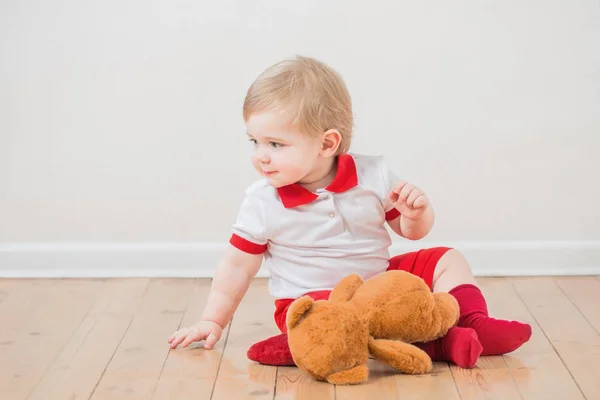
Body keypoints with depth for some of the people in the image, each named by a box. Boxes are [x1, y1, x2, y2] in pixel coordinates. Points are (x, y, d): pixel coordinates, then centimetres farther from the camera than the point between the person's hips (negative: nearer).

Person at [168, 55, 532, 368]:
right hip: (312, 299, -4)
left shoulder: (373, 176, -6)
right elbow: (238, 265, 0)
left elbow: (412, 231, 6)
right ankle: (436, 343, -41)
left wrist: (416, 212, -17)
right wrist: (214, 321, -1)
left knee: (447, 260, -5)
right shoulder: (262, 202, -9)